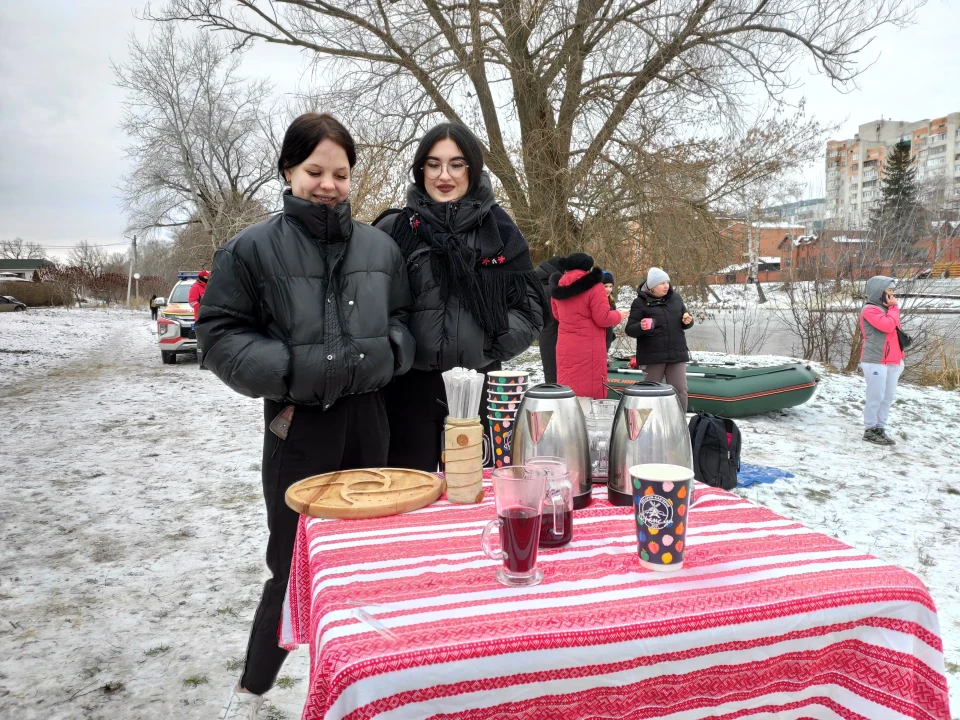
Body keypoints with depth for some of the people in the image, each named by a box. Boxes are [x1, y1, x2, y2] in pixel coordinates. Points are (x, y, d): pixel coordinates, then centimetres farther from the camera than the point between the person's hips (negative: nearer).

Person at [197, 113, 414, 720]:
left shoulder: (379, 247, 6)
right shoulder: (255, 248, -3)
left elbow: (404, 323, 14)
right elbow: (222, 333, -3)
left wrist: (383, 356, -6)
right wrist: (288, 372, -15)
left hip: (368, 424, 4)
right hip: (297, 427, -3)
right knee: (293, 571, 5)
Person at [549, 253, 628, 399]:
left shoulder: (559, 286, 8)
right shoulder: (594, 287, -11)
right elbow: (603, 319, -12)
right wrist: (619, 315, 6)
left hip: (565, 348, 6)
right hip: (589, 349, -6)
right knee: (590, 391, 0)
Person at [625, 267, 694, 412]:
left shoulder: (676, 298, 8)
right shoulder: (640, 302, -5)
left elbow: (684, 321, 20)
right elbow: (630, 330, -6)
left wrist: (688, 321, -4)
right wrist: (641, 327, -28)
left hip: (677, 352, 4)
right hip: (653, 354, -3)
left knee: (680, 390, 4)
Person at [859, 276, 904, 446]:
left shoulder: (887, 309, 17)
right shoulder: (870, 309, -11)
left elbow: (895, 332, 21)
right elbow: (888, 326, -23)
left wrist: (900, 356, 14)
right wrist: (894, 308, -7)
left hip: (892, 361, 9)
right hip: (876, 361, -9)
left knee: (888, 397, 9)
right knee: (876, 397, -4)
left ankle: (880, 428, 16)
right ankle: (870, 431, 6)